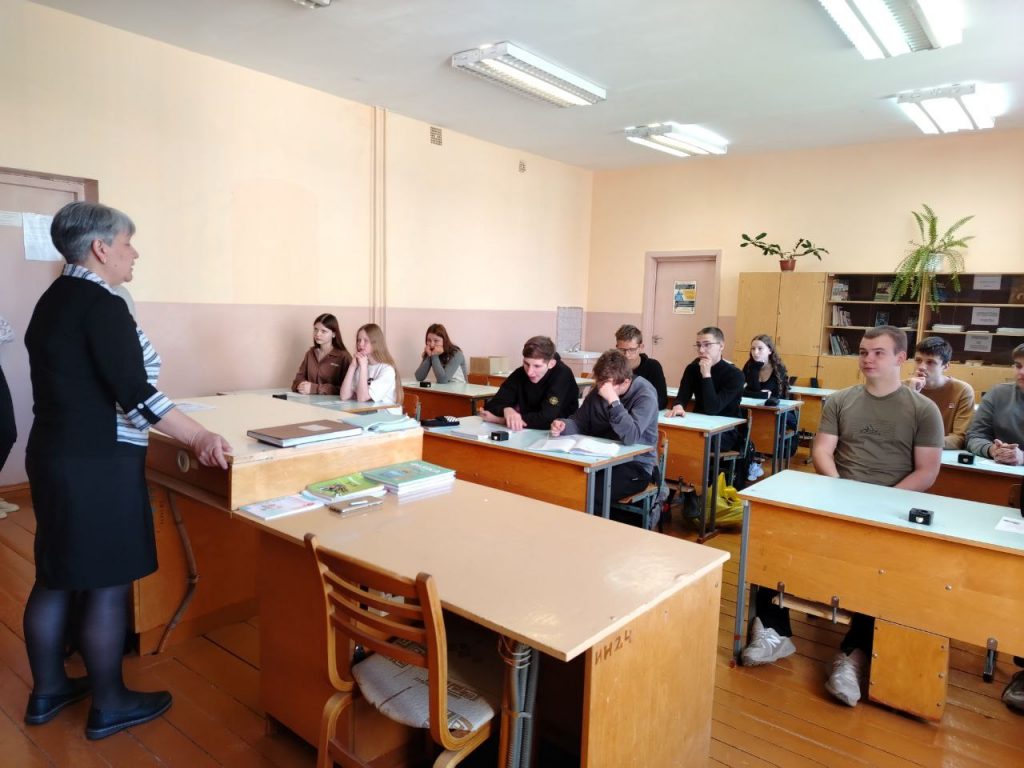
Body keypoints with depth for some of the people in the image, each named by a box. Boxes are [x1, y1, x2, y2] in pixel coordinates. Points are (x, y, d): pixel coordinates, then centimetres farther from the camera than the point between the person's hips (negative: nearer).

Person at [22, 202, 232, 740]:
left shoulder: (54, 299, 12)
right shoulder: (102, 305, -17)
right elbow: (134, 395, -23)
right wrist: (199, 437, -19)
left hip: (54, 453, 10)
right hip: (96, 464, -10)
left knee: (57, 576, 19)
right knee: (106, 585, 3)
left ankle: (47, 690, 34)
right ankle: (108, 706, 18)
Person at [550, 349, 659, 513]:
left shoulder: (645, 395, -16)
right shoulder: (598, 389, 3)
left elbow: (631, 437, -29)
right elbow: (581, 423, 9)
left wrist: (613, 401, -35)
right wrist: (564, 425, -13)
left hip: (635, 465, -6)